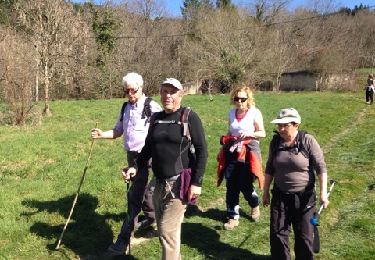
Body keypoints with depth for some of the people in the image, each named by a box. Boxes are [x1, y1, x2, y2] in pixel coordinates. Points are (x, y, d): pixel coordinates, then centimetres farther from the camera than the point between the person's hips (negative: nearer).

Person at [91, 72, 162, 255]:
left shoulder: (152, 107, -12)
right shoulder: (125, 108, 10)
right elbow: (118, 131, 14)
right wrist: (102, 134, -3)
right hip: (131, 155, 7)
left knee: (134, 195, -8)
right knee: (142, 188, 23)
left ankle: (123, 240, -2)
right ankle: (152, 215, 48)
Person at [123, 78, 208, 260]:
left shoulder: (189, 117, -7)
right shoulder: (156, 118, 9)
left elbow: (201, 151, -9)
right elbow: (148, 148, 17)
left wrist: (197, 182, -14)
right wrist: (136, 167, 3)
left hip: (179, 183, -6)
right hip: (159, 183, 6)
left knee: (168, 231, -5)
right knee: (163, 230, 15)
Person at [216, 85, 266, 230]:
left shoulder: (255, 112, -8)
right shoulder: (232, 112, 7)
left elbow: (262, 133, -4)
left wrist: (250, 134, -22)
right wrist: (224, 146, 14)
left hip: (248, 151, -4)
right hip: (232, 152, 4)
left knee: (245, 185, -1)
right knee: (231, 186, 2)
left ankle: (255, 206, 32)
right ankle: (233, 217, 14)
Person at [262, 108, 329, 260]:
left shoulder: (308, 141, -14)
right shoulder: (275, 141, -2)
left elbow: (321, 168, -11)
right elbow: (270, 169, 8)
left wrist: (323, 193, -17)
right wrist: (266, 191, 11)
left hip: (304, 196, -3)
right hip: (280, 195, 3)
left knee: (304, 235, 9)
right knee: (277, 233, 9)